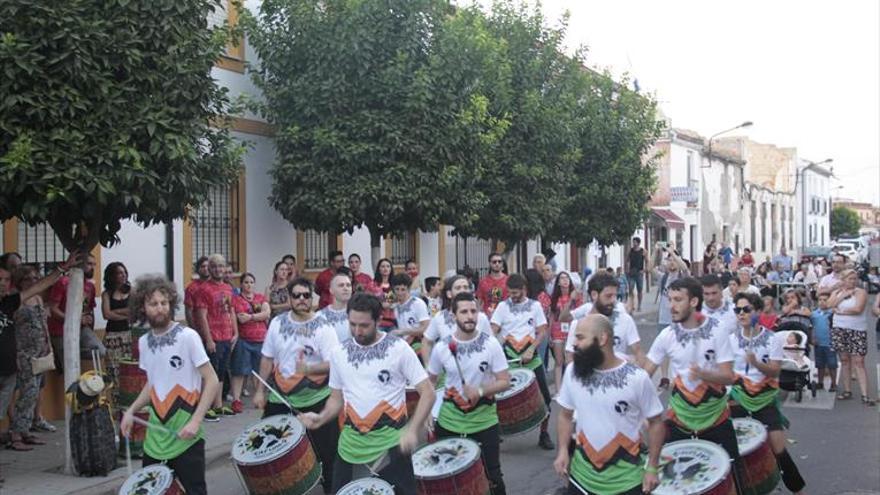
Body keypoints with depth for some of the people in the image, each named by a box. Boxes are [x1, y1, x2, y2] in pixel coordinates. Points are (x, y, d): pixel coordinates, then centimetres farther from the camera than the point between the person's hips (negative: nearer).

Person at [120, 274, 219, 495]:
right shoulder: (144, 342, 6)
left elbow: (212, 382, -14)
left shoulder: (188, 337, -13)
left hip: (185, 434, -6)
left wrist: (196, 420, -22)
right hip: (155, 435, 6)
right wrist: (131, 410, 6)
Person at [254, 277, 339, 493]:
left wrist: (308, 369, -32)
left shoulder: (323, 327, -11)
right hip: (279, 398, 4)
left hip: (316, 400, -4)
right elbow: (267, 359, 8)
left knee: (324, 451, 3)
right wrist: (260, 391, 6)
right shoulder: (277, 323, 1)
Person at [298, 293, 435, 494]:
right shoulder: (339, 353, 5)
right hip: (351, 442, 4)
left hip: (391, 441, -4)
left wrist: (412, 430, -22)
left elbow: (427, 393, -9)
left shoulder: (399, 348, -8)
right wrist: (321, 418, -6)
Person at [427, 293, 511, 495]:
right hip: (449, 421, 1)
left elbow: (505, 382, -9)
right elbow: (428, 383, 6)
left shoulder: (491, 344, -11)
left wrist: (481, 391, -24)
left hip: (484, 421, -1)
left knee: (492, 475, 7)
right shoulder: (442, 348, -7)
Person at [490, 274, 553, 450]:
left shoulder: (535, 306, 3)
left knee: (544, 396, 0)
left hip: (531, 357, 1)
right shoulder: (503, 306, 0)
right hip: (508, 358, -1)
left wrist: (531, 350, -13)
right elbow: (493, 331, -6)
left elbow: (542, 331, 2)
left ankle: (544, 433, 16)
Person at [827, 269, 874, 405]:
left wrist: (840, 311, -6)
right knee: (844, 360, 8)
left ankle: (864, 395, -8)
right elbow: (830, 305, -7)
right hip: (839, 329, 4)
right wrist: (843, 294, -9)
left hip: (857, 330, -3)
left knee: (858, 362, -8)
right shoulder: (836, 292, 10)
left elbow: (857, 309, -16)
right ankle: (847, 391, 17)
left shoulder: (861, 292, -2)